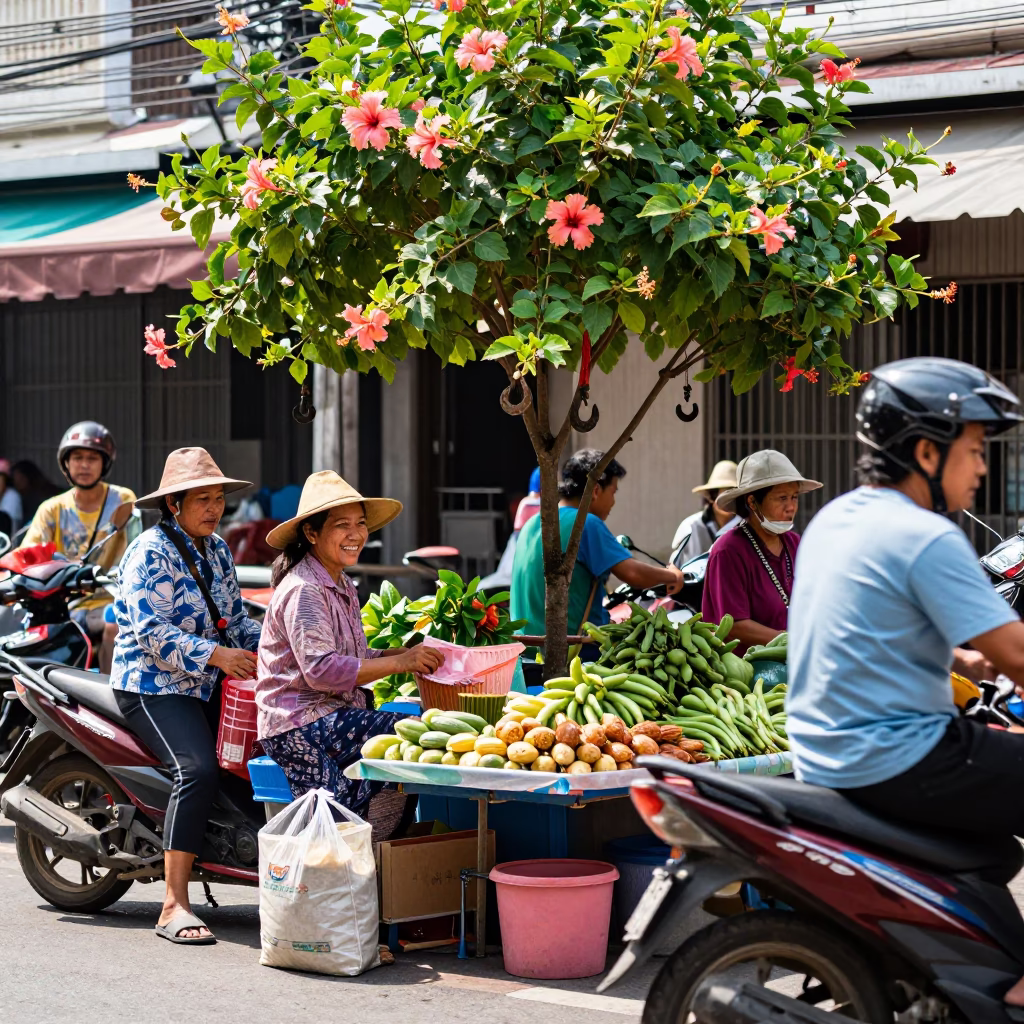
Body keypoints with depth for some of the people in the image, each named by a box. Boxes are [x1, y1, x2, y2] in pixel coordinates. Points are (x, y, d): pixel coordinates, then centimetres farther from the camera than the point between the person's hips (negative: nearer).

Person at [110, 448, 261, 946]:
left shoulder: (217, 550, 15)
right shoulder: (150, 552, -10)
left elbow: (235, 618, 21)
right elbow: (150, 631, -19)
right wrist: (216, 655, -27)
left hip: (207, 687, 8)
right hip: (153, 685, -8)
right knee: (198, 770, -29)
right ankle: (174, 905, -30)